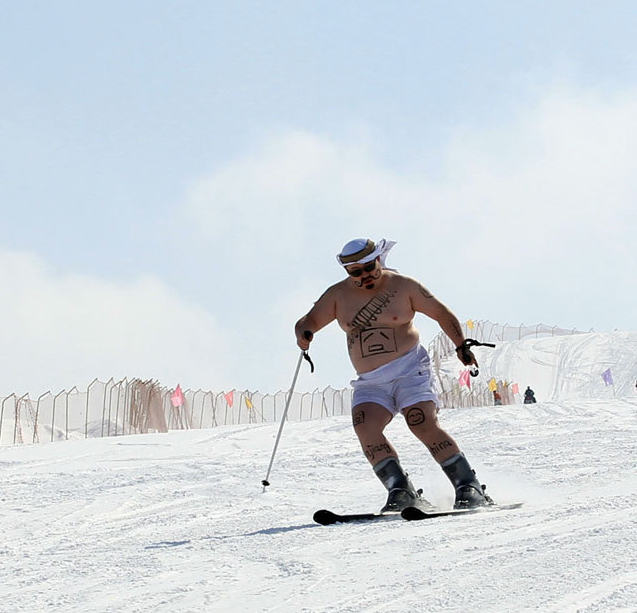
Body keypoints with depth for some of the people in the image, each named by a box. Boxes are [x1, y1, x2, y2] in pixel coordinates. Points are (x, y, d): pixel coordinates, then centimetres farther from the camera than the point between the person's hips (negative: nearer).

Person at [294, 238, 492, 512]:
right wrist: (303, 332, -17)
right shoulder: (338, 295, 6)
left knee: (425, 426, -20)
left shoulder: (403, 286, -1)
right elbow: (309, 320, 7)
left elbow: (442, 314, 5)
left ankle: (469, 488, -13)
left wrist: (461, 346, -6)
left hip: (409, 369, -3)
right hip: (370, 383, 4)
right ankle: (401, 492, -17)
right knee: (365, 427, -21)